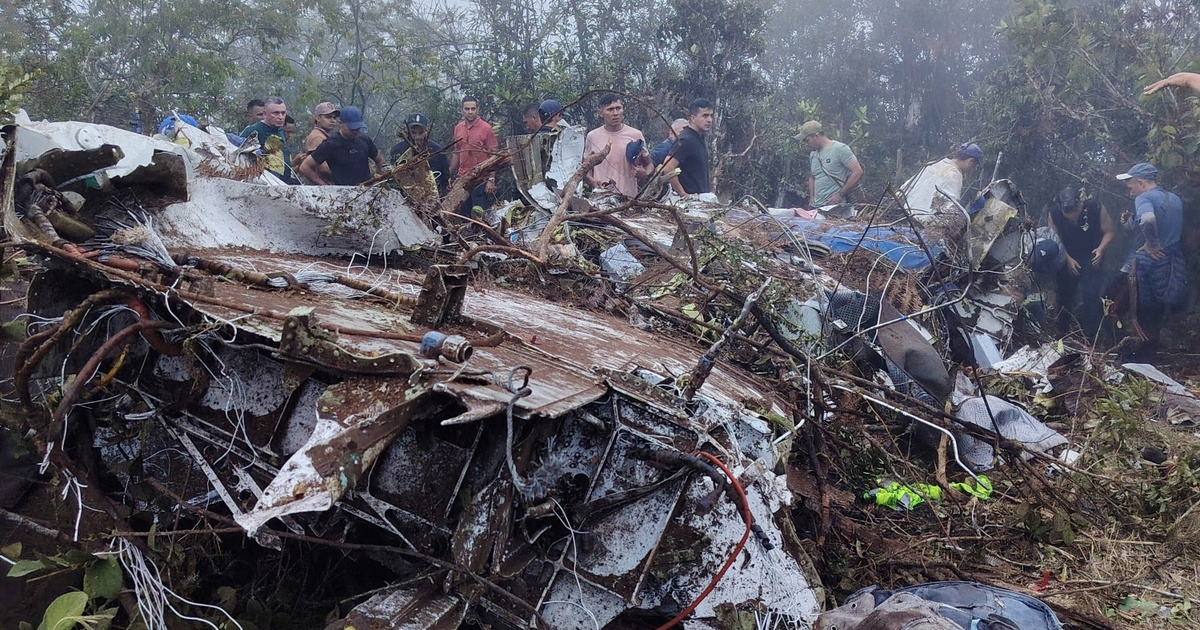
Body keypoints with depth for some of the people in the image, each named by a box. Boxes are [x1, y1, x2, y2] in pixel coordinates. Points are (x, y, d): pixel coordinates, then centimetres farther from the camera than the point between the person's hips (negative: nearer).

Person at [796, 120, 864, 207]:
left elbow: (857, 172, -11)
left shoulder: (840, 149, -7)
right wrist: (811, 198, 13)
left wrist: (841, 194, -14)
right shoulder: (812, 155, 16)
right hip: (816, 206, 6)